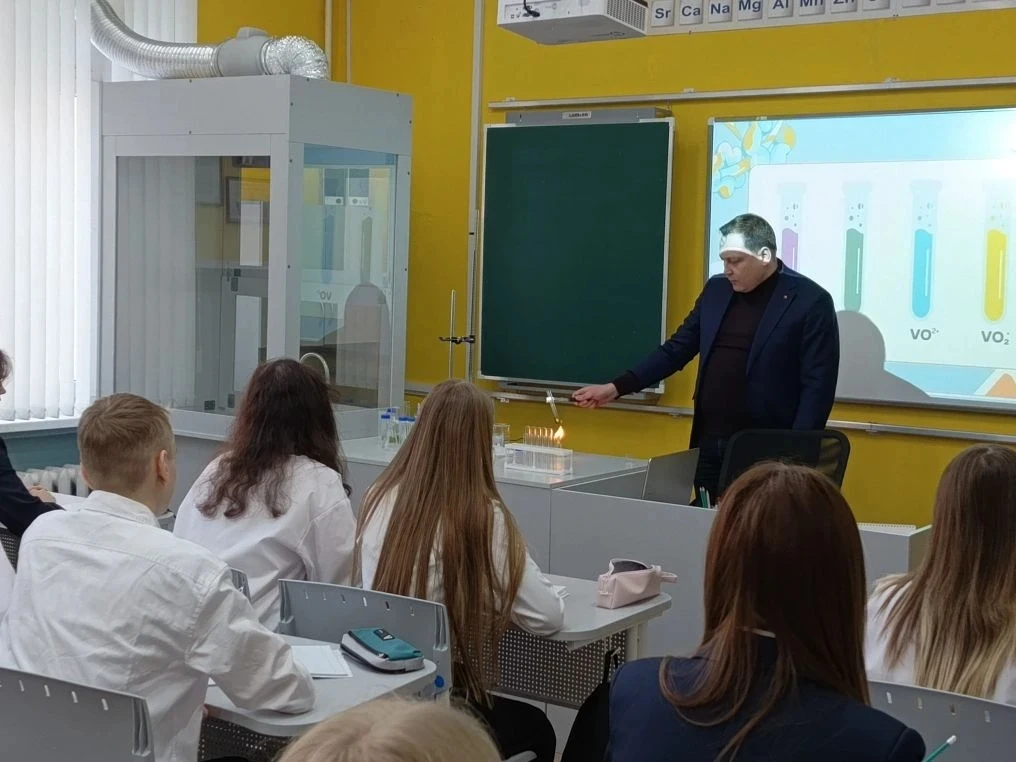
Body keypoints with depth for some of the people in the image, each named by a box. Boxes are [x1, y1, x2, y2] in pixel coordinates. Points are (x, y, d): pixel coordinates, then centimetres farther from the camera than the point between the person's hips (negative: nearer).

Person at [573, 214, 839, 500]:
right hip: (709, 445, 5)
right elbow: (676, 349, 12)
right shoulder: (716, 290, 10)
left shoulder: (810, 301, -7)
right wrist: (616, 388, 3)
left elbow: (817, 385, -9)